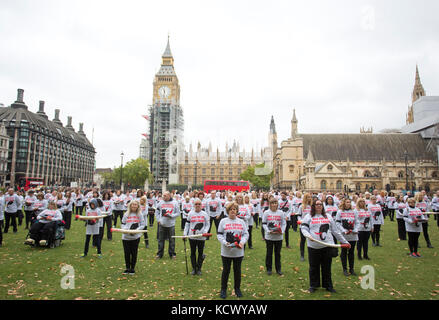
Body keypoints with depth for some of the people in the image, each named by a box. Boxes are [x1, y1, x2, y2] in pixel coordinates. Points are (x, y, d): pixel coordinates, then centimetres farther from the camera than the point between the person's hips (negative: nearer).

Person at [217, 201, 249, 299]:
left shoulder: (241, 222, 7)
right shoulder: (223, 221, 0)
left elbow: (246, 234, 6)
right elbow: (219, 234, -2)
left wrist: (242, 242, -12)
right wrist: (225, 243, -17)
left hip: (239, 252, 2)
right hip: (226, 252, -2)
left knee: (237, 270, 13)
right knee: (226, 270, 7)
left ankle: (237, 289, 30)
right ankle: (223, 290, 22)